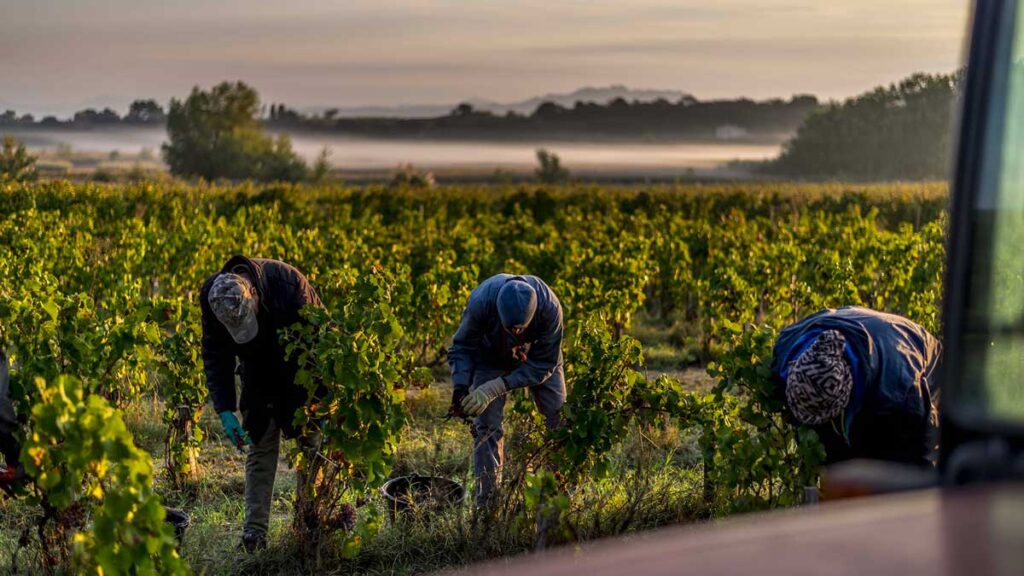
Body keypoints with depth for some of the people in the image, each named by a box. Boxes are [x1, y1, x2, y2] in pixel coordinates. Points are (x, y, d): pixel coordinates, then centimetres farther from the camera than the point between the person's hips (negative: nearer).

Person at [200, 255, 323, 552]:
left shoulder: (290, 285, -36)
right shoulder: (212, 300, -24)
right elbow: (215, 359, -12)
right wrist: (226, 411, -20)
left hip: (300, 373, -2)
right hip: (258, 378, 3)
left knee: (311, 441, -2)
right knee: (260, 447, 1)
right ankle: (254, 531, 3)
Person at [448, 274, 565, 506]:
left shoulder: (550, 308, -38)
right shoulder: (481, 302, -38)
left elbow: (543, 365, -27)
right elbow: (462, 347, -19)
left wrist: (496, 388, -35)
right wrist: (460, 386, -34)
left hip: (538, 355, 1)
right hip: (491, 357, 0)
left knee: (560, 418, -7)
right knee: (487, 424, -12)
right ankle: (487, 501, -3)